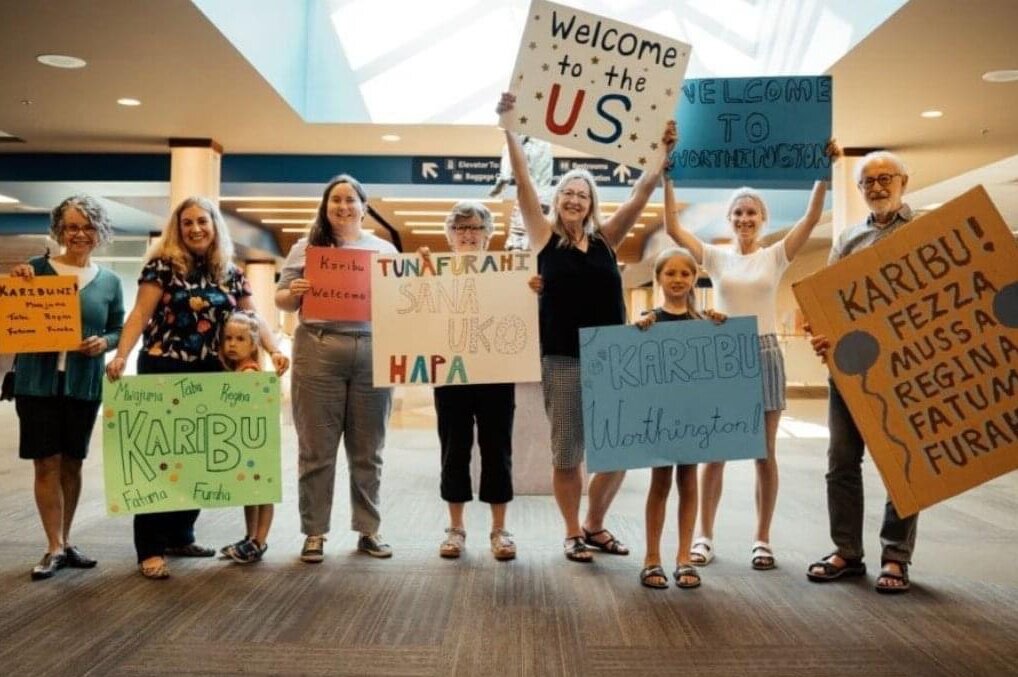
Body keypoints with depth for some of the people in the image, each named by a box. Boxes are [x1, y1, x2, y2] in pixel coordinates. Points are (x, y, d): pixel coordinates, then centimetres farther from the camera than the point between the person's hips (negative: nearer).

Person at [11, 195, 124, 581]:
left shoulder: (109, 281, 7)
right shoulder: (36, 268, 1)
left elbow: (119, 329, 9)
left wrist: (104, 342, -12)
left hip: (84, 385, 2)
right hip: (37, 381, -2)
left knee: (72, 463, 10)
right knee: (47, 463, -1)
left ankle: (64, 542, 24)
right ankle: (55, 548, 8)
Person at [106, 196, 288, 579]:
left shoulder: (231, 274, 9)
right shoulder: (162, 265, -3)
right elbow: (140, 315, -10)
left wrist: (274, 350, -8)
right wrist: (121, 355, -23)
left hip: (209, 375, 5)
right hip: (163, 371, -5)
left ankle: (180, 536, 23)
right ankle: (151, 548, 3)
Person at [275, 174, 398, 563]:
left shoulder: (385, 249, 15)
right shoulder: (306, 247, 11)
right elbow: (282, 301, 10)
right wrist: (294, 293, -11)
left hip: (373, 352, 2)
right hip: (319, 350, -1)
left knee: (368, 450, 7)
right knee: (317, 448, 2)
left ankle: (368, 530, 18)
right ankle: (314, 533, 12)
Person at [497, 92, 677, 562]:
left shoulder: (606, 239, 9)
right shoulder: (545, 237, 3)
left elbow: (643, 190, 6)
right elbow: (522, 181, -4)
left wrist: (664, 147, 3)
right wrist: (509, 127, -9)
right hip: (563, 361, -3)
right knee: (567, 454, 4)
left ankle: (595, 525, 27)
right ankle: (572, 533, 23)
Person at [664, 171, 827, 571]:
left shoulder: (775, 256, 4)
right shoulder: (716, 257, 5)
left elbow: (811, 218, -7)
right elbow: (673, 229, -5)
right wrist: (666, 180, -11)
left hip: (764, 354, 0)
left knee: (765, 454, 5)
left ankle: (762, 540, 16)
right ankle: (704, 536, 15)